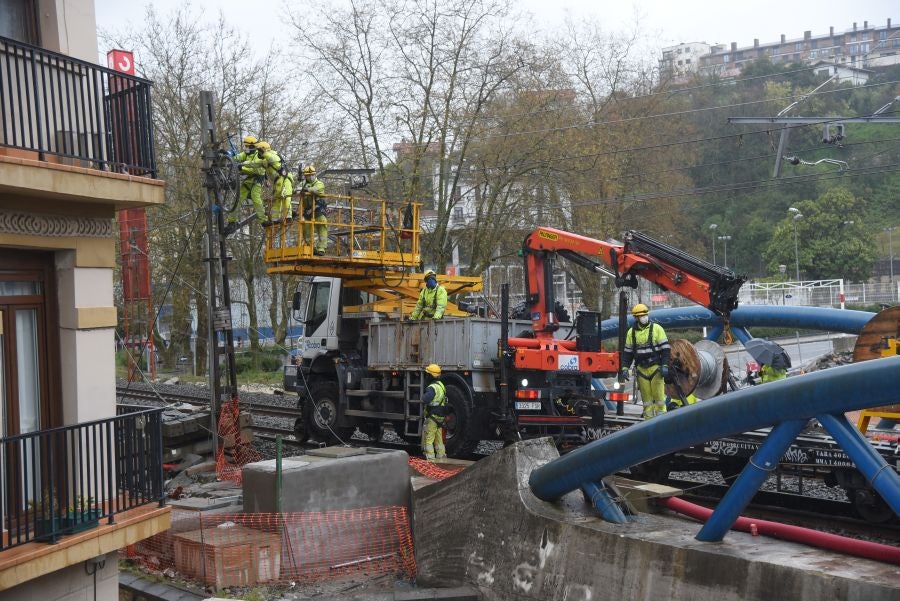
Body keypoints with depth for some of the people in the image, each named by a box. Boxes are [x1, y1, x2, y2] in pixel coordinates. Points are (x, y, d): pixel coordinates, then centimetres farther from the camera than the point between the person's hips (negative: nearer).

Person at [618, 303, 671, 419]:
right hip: (641, 369, 3)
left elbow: (665, 349, -2)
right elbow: (627, 352, 14)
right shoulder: (631, 332, 8)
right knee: (646, 397, 5)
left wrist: (665, 366, -9)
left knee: (658, 395, -4)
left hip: (656, 368, -3)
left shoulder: (657, 328, 0)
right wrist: (625, 368, 5)